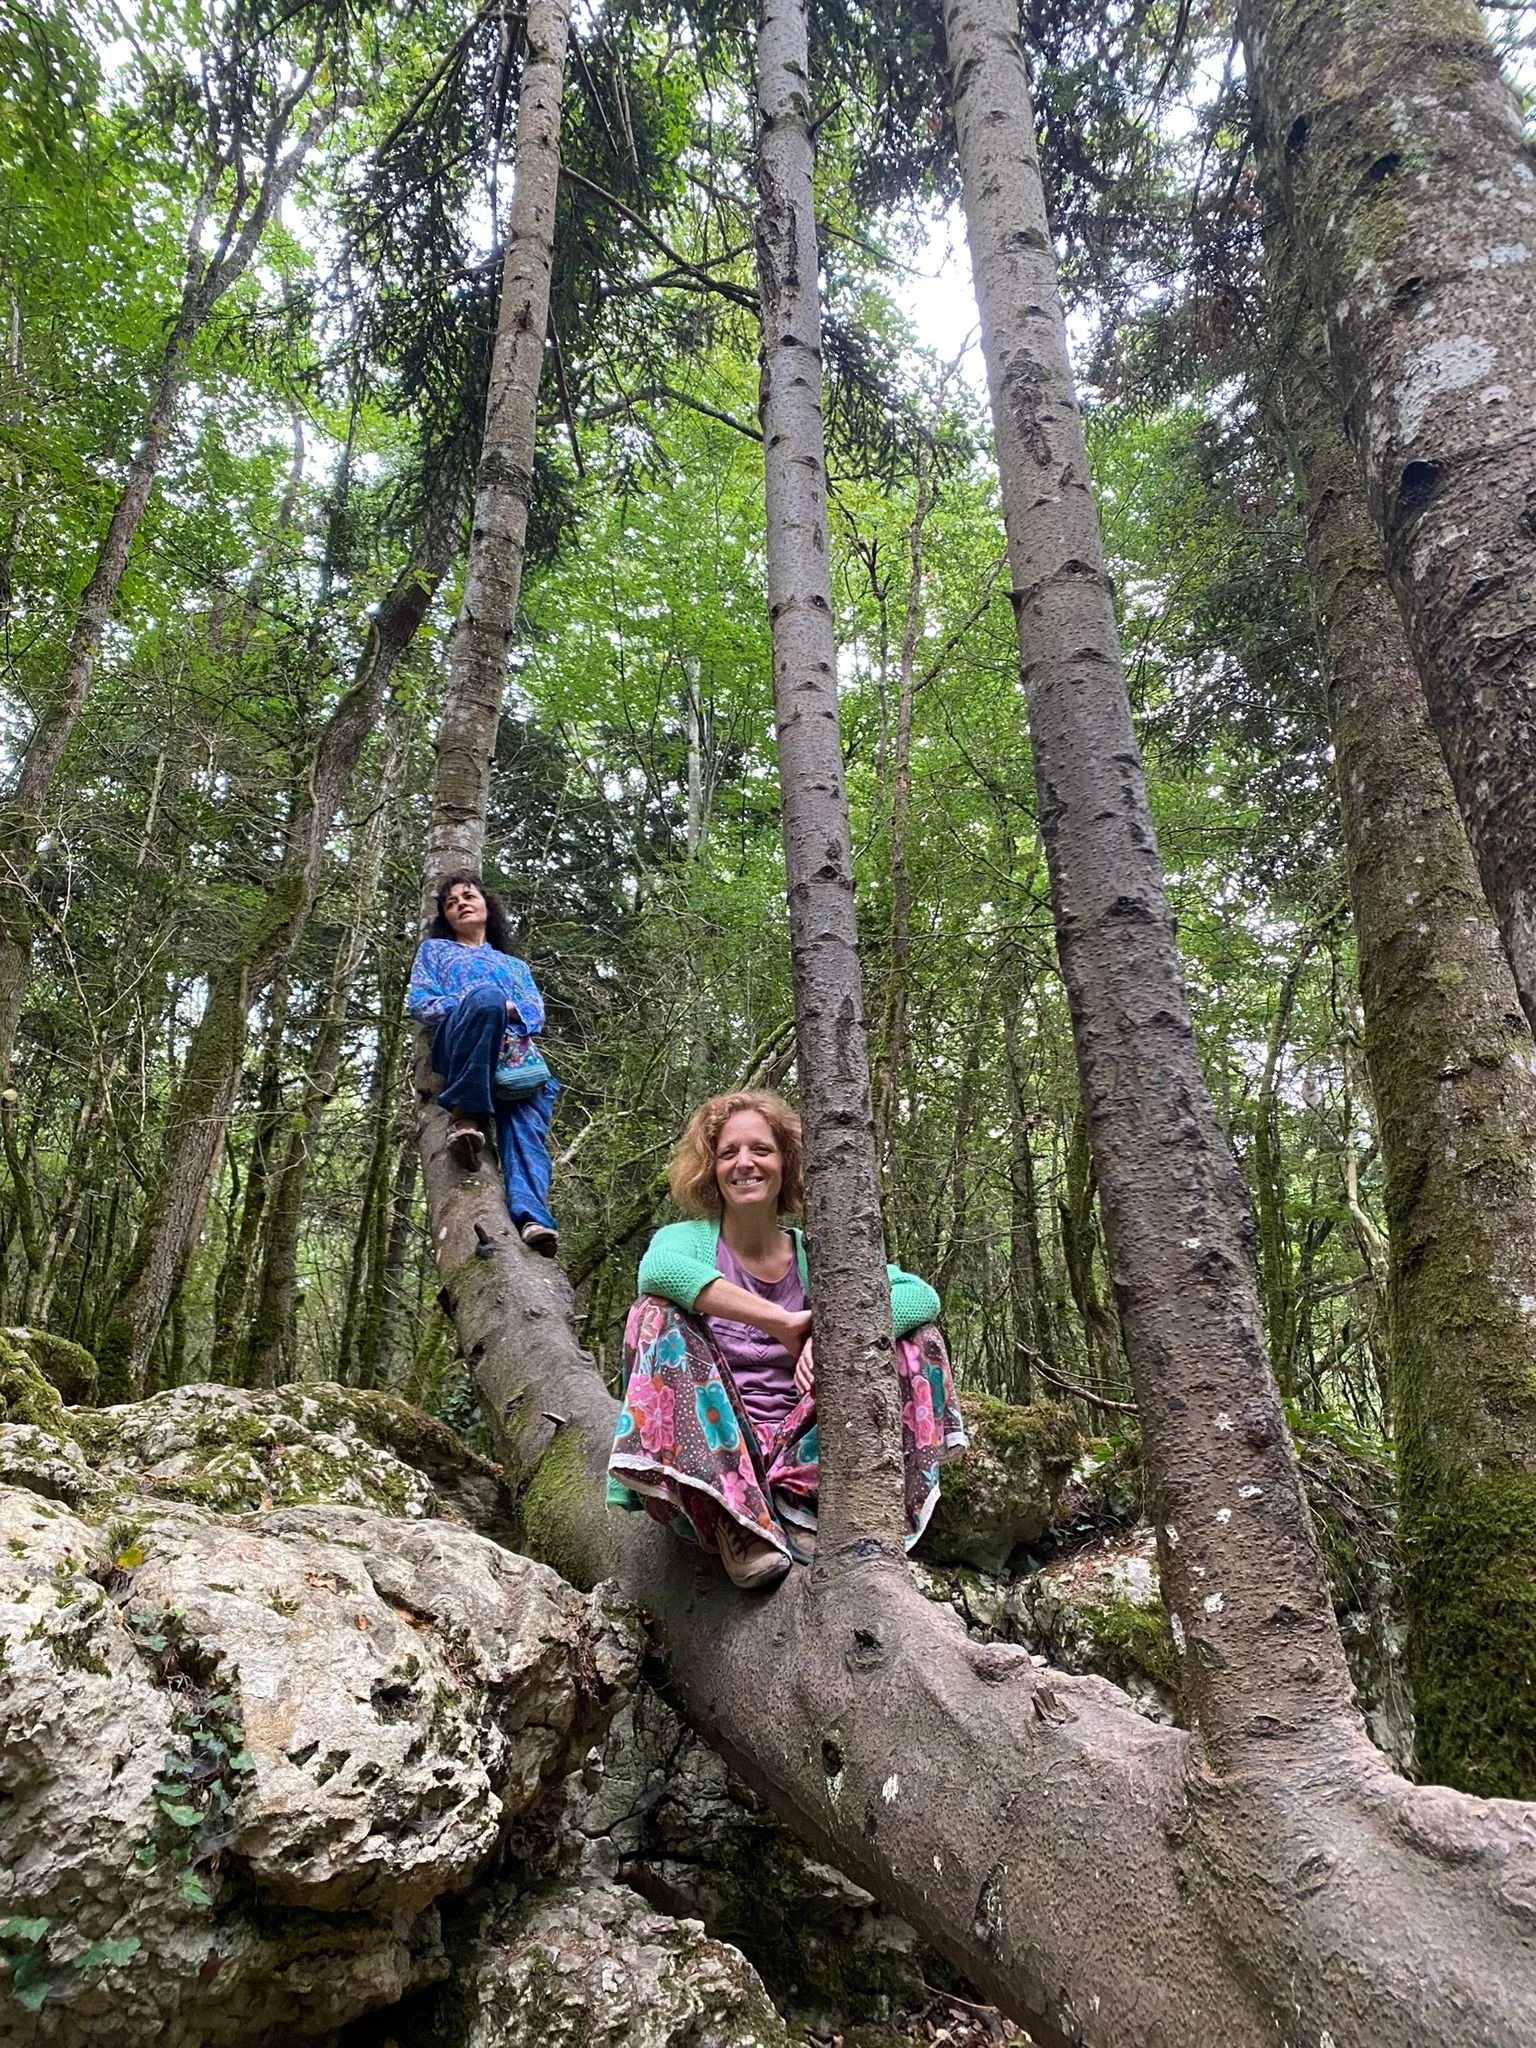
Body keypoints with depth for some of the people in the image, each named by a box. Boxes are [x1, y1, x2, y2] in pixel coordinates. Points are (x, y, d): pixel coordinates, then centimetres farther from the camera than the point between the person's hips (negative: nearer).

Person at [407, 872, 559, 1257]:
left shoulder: (516, 965, 38)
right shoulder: (435, 949, 34)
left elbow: (536, 1013, 19)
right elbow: (419, 1001, 16)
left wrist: (507, 1009, -4)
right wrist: (467, 1008, -3)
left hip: (516, 1058, 2)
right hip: (459, 1047, -2)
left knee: (526, 1128, -31)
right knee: (485, 996, -39)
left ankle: (532, 1218, -55)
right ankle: (465, 1118, -40)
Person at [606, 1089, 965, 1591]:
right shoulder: (690, 1239, -1)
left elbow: (922, 1295, -7)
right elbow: (658, 1268, -28)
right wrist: (785, 1323, -29)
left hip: (802, 1456, 3)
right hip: (705, 1457, -3)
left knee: (913, 1334, -5)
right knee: (658, 1314, -24)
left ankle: (799, 1505, -13)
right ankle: (733, 1524, -22)